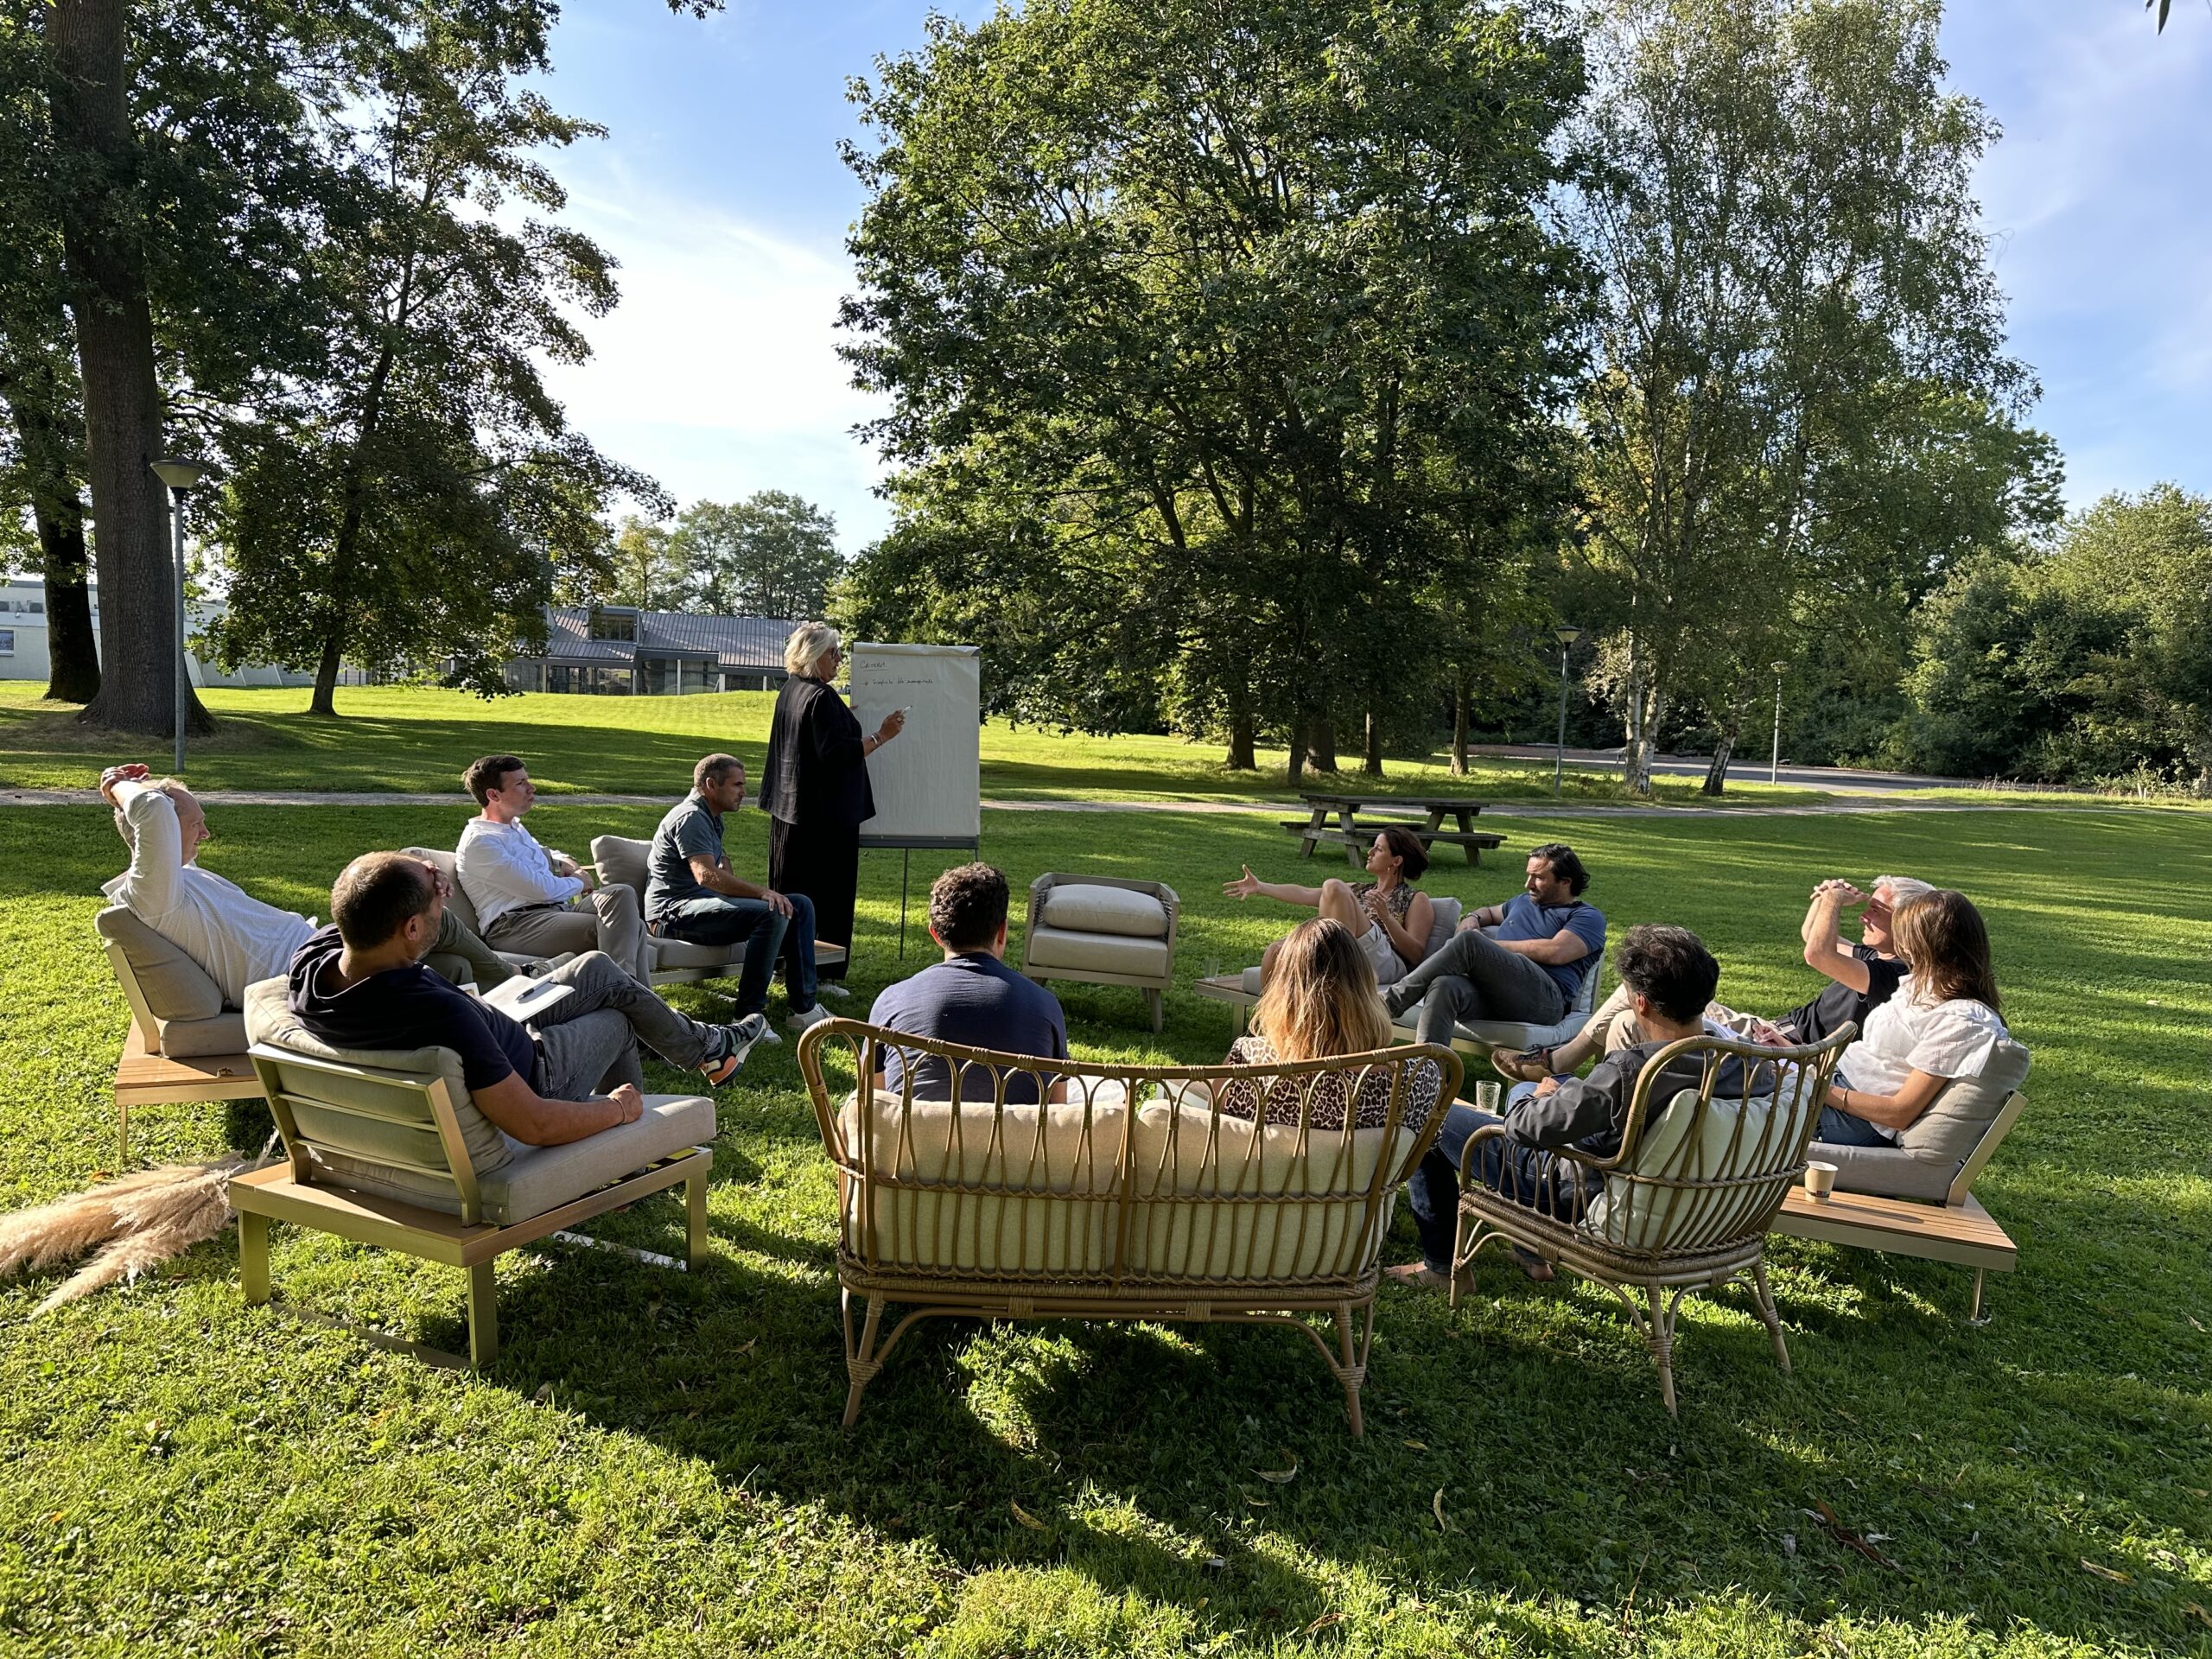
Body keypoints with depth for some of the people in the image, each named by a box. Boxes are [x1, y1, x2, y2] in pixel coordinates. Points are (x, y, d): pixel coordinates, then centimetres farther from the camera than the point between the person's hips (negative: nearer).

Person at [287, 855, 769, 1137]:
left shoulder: (314, 955, -22)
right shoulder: (437, 1012, -45)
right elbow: (534, 1125, -38)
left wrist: (419, 887, -17)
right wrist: (619, 1108, -18)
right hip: (528, 1076, -7)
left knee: (599, 967, 20)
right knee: (618, 1019, 21)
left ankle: (704, 1045, 39)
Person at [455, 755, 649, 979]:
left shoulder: (514, 826, 23)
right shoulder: (479, 841, -7)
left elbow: (541, 853, 45)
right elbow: (542, 889, -14)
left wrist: (566, 862, 21)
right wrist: (578, 882, 6)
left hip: (555, 909, 9)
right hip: (513, 925, -9)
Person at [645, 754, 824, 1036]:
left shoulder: (712, 818, 22)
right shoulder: (691, 817, -12)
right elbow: (706, 875, -26)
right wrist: (761, 892, -32)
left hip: (709, 902, 10)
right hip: (676, 910, -10)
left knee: (799, 905, -3)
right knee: (772, 913, -32)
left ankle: (804, 1007, -7)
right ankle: (749, 1017, -29)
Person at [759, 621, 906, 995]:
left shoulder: (789, 691, 11)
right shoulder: (821, 698, -18)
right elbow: (836, 754, -23)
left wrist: (844, 721, 29)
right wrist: (880, 736, -20)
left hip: (790, 810, 9)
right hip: (826, 813, -9)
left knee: (792, 889, 15)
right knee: (828, 892, -1)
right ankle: (823, 973, 3)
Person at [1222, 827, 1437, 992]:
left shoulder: (1416, 900, 13)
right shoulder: (1359, 890, 31)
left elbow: (1415, 955, 0)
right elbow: (1305, 894, 21)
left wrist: (1386, 917, -14)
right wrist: (1260, 887, 13)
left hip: (1386, 965, -6)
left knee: (1333, 887, -21)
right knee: (1277, 950, -23)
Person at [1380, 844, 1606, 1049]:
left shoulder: (1588, 917, 12)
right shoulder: (1523, 901, 36)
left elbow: (1555, 952, -7)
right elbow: (1490, 911, 55)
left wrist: (1486, 946, 0)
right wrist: (1474, 918, 27)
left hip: (1545, 1000, -6)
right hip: (1494, 993, 6)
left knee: (1468, 941, -27)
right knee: (1444, 986, -31)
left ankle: (1391, 1002, -24)